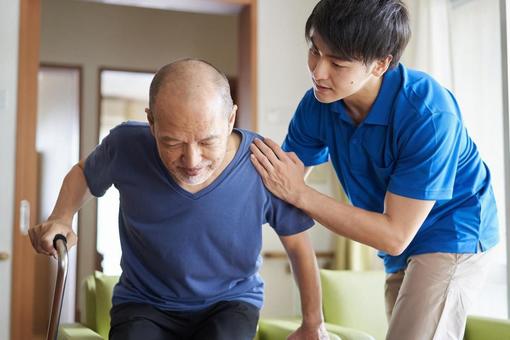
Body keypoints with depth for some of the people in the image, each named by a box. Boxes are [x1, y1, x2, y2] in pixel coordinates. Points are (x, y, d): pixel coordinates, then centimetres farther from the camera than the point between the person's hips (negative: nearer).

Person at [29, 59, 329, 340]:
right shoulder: (126, 146, -19)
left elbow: (299, 245, -5)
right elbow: (83, 172, 6)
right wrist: (62, 218, -14)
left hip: (231, 302, -1)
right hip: (144, 304, 1)